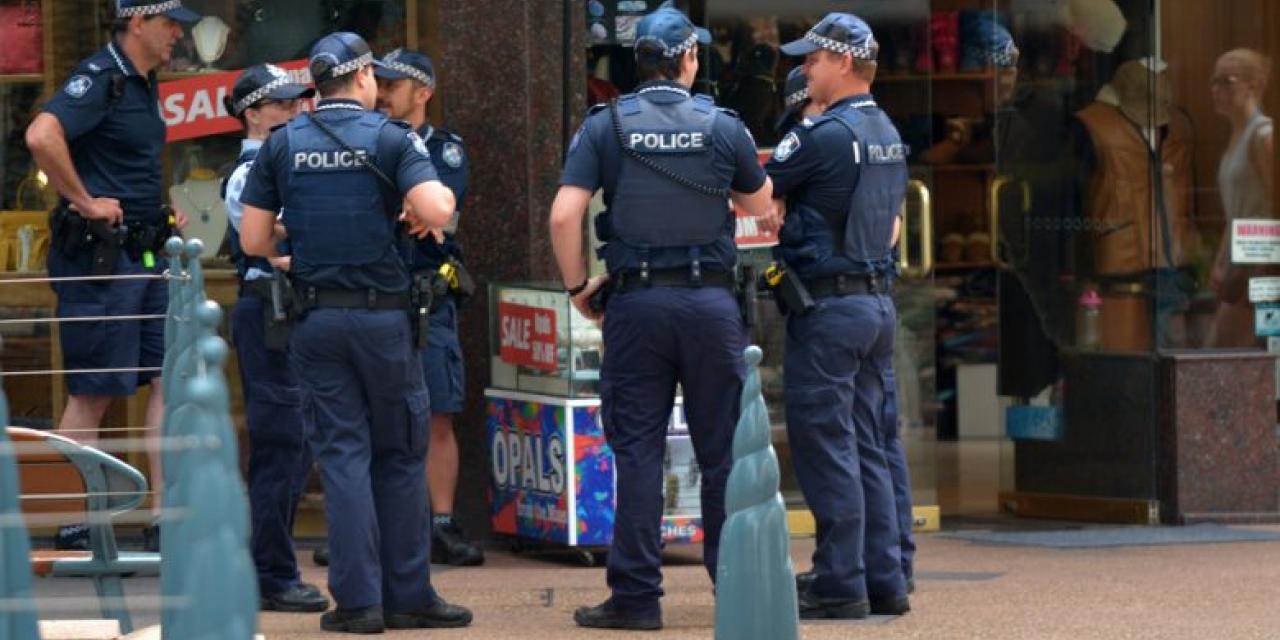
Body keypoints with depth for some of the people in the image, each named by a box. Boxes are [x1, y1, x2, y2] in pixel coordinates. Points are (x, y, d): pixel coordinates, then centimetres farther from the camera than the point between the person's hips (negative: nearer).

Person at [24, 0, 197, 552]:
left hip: (144, 256, 9)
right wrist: (85, 202, -22)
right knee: (92, 394, -3)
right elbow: (41, 136, -31)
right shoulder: (99, 79, -14)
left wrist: (160, 212, 16)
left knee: (170, 378, 5)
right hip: (98, 256, -9)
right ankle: (72, 529, 5)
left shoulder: (143, 84, 15)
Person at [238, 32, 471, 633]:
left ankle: (358, 599, -2)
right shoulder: (390, 137, -4)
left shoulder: (282, 144, 3)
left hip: (315, 314, 2)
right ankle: (406, 595, 10)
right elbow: (437, 211, -19)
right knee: (401, 454, 8)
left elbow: (253, 240, 1)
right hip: (384, 314, -2)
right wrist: (442, 197, 4)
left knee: (343, 454, 3)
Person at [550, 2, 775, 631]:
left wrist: (577, 285, 4)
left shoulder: (606, 126, -1)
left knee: (637, 450, 2)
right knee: (724, 450, 7)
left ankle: (636, 594, 1)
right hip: (711, 301, 0)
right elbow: (761, 207, 15)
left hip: (636, 301, 0)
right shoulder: (723, 126, 1)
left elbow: (564, 214, -9)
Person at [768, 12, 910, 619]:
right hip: (879, 301, 9)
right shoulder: (889, 135, 13)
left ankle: (840, 584, -4)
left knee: (825, 445, -4)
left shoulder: (824, 135, -14)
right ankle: (884, 579, 12)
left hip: (828, 307, -9)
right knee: (868, 446, 12)